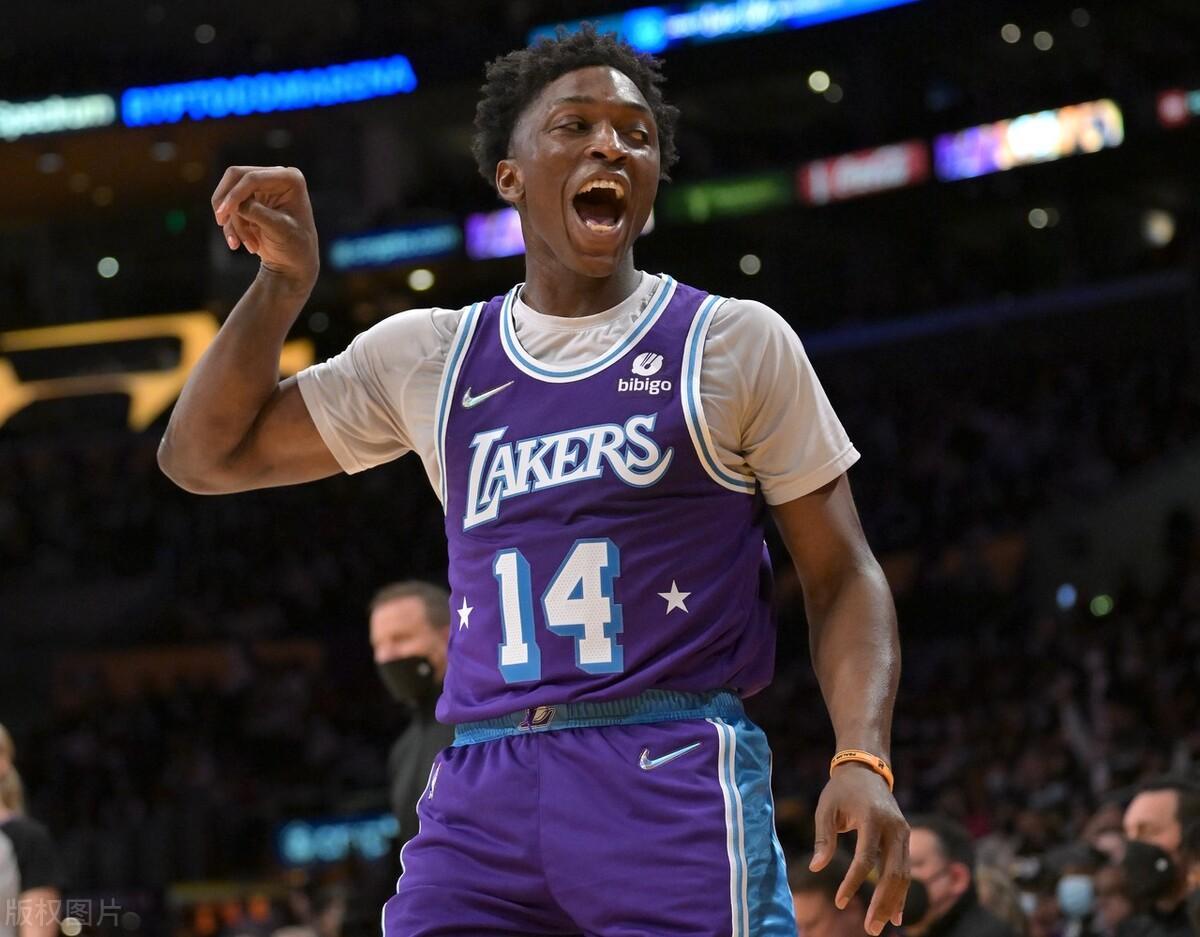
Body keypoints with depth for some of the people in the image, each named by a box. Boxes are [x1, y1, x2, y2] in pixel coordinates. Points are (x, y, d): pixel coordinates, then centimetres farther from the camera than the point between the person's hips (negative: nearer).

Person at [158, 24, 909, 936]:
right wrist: (284, 282, 5)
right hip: (483, 786, 3)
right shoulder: (428, 356, 14)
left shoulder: (738, 343, 6)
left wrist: (863, 761, -11)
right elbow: (206, 456, 19)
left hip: (675, 780, -3)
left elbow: (842, 576, 5)